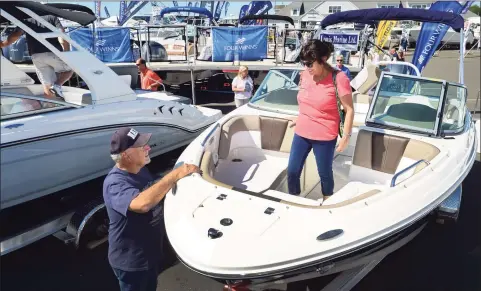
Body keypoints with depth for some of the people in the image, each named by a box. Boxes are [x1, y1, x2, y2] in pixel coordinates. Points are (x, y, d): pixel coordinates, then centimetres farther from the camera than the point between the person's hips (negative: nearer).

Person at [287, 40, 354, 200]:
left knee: (325, 173, 13)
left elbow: (349, 110, -12)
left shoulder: (338, 78, -17)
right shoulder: (305, 75, -1)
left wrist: (346, 136, -12)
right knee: (292, 171, 9)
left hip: (325, 137, -5)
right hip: (301, 133, 5)